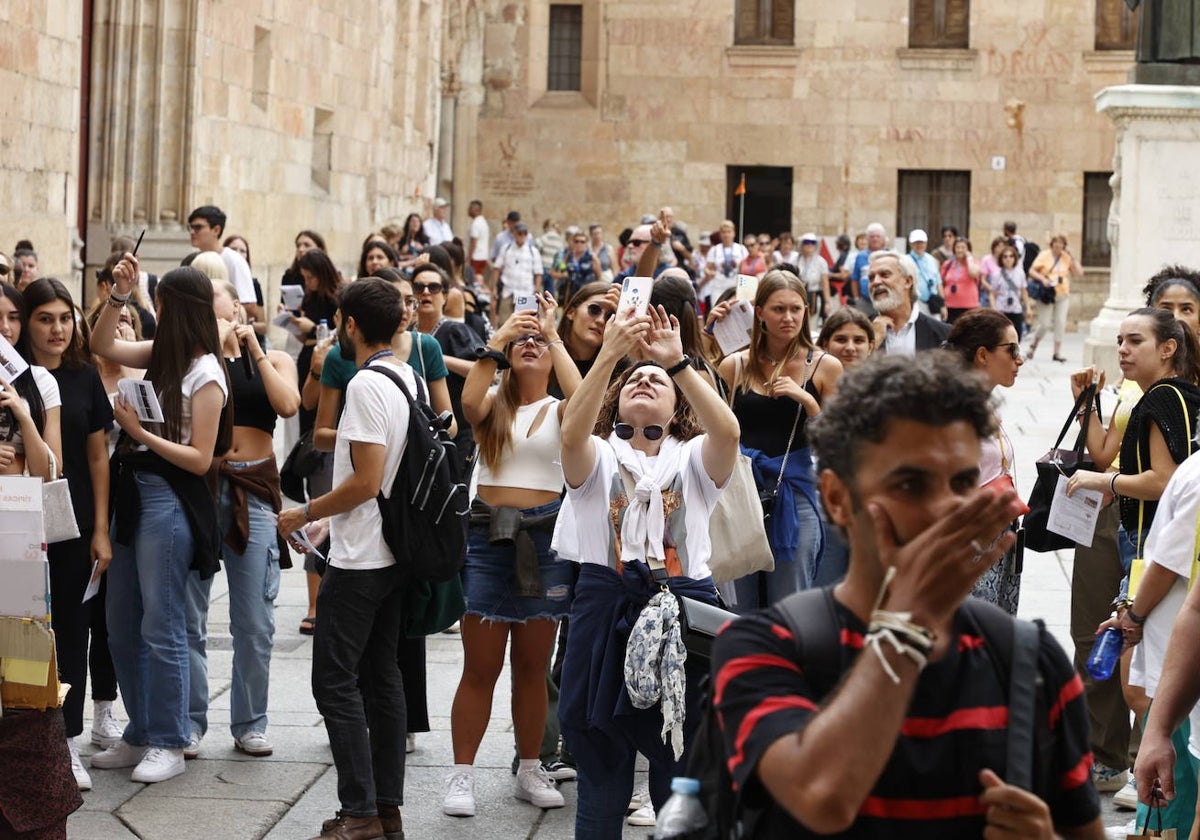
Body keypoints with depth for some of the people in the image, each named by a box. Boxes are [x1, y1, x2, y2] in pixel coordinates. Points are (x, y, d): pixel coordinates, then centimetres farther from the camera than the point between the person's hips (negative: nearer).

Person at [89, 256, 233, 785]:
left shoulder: (205, 374, -11)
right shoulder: (162, 355, 11)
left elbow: (200, 459, -13)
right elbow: (102, 346, 21)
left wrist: (141, 432, -16)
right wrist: (119, 295, 10)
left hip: (169, 499, -9)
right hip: (133, 492, 9)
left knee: (161, 629, -5)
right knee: (121, 628, 12)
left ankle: (169, 744, 4)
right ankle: (140, 735, 22)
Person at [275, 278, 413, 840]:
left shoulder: (366, 385, -18)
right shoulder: (409, 379, 11)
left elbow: (366, 481, -22)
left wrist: (305, 513, -10)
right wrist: (326, 515, 21)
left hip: (360, 559, -9)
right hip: (395, 554, 9)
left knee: (336, 680, -5)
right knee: (382, 677, 12)